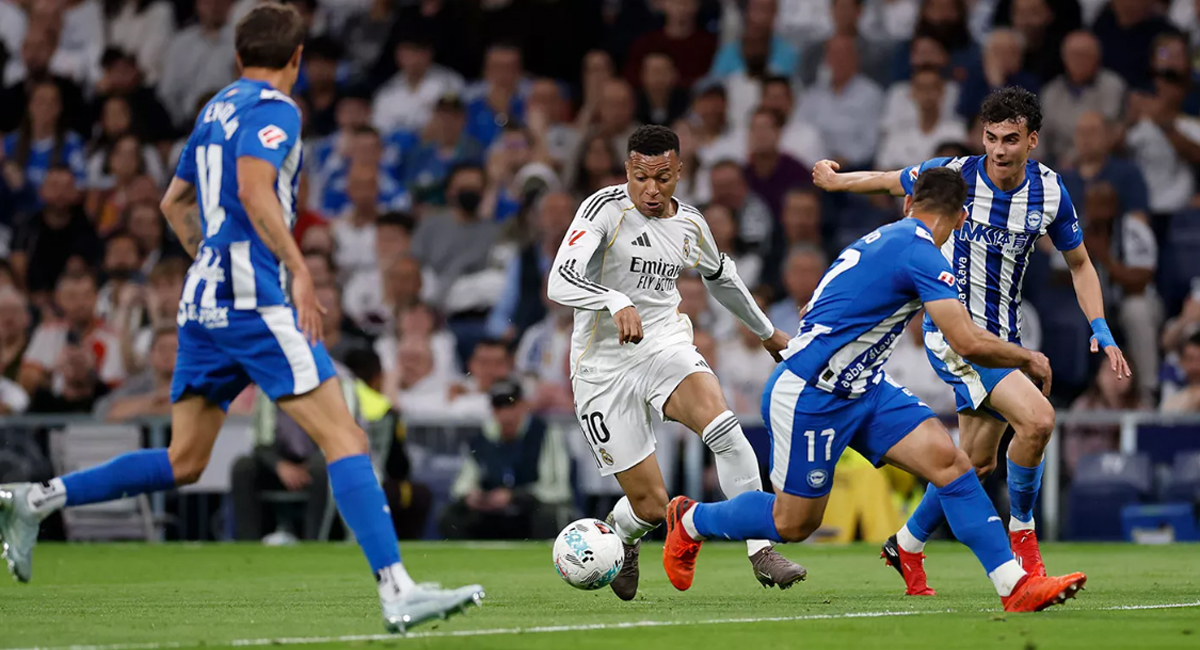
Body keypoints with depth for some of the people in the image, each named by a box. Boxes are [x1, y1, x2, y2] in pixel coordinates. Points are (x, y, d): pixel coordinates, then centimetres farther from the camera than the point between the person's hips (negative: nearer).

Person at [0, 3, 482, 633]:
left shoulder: (216, 109, 20)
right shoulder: (273, 109, -5)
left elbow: (174, 203, 30)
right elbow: (254, 188, -22)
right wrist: (299, 269, -24)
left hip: (204, 298, 9)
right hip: (252, 301, -9)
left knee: (183, 462, 15)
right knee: (344, 438, -12)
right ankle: (397, 592, -21)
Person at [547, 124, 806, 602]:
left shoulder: (690, 225, 5)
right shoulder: (605, 209, -13)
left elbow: (721, 277, 27)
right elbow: (559, 283, -25)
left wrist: (766, 331, 39)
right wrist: (616, 302, -43)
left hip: (666, 345, 4)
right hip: (605, 363, -4)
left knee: (724, 428, -29)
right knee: (650, 504, -6)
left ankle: (760, 550, -20)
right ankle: (617, 538, 32)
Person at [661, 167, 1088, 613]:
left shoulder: (882, 239, 10)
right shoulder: (922, 253, -19)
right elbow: (968, 343, -24)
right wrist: (1027, 359, -9)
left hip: (862, 388, 9)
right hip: (809, 395, -9)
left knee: (948, 460, -8)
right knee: (793, 524, 5)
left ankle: (1015, 587, -12)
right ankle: (690, 521, 32)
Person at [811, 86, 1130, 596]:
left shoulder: (1050, 191, -3)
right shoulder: (953, 174, -15)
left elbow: (1079, 263, 10)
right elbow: (889, 181, 6)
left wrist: (1101, 330, -1)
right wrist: (836, 180, 17)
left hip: (1002, 337, 6)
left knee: (977, 461, 10)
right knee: (1037, 419, -23)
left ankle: (908, 545, 32)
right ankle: (1021, 533, -3)